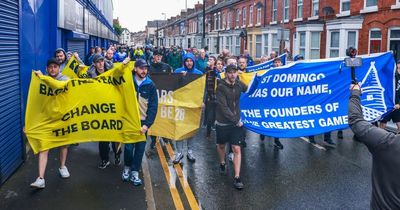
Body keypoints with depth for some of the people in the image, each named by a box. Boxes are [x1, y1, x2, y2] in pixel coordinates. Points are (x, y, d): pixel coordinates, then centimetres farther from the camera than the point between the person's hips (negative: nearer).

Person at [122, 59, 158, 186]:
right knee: (129, 146, 2)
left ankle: (135, 172, 17)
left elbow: (153, 106, -6)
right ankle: (127, 167, 26)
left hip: (143, 121, 0)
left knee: (140, 148, 5)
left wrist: (147, 124, -13)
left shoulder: (150, 85, -4)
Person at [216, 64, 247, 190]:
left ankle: (237, 177, -1)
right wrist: (236, 120, -18)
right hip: (223, 123, -2)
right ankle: (222, 164, 48)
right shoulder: (221, 87, -16)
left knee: (236, 149, -4)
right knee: (221, 145, 19)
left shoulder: (239, 84, -1)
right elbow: (223, 107, -20)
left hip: (237, 122, 2)